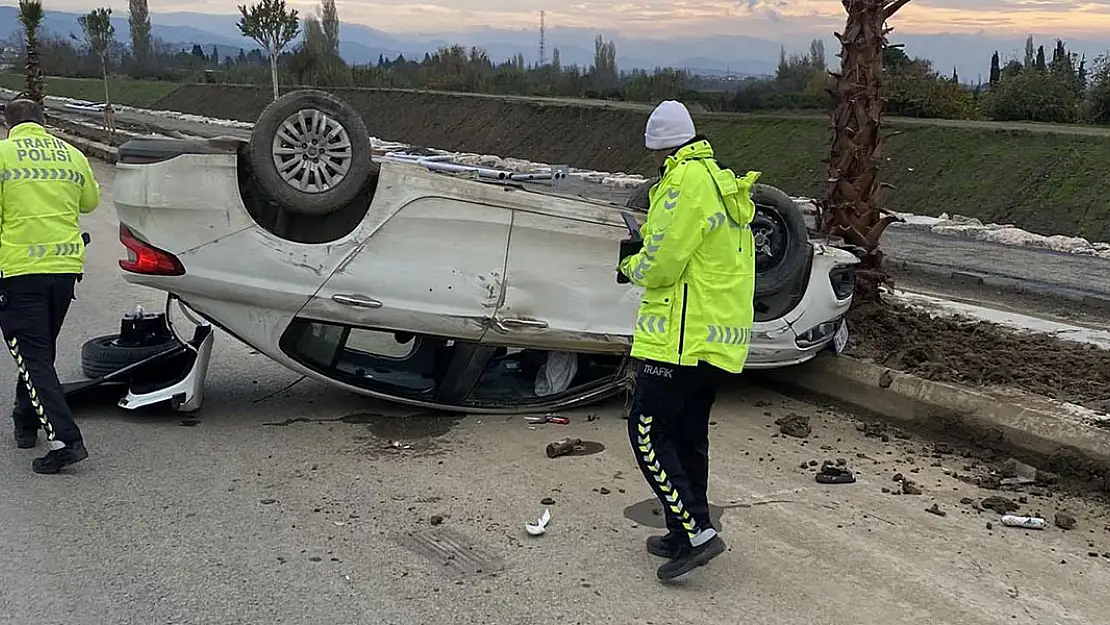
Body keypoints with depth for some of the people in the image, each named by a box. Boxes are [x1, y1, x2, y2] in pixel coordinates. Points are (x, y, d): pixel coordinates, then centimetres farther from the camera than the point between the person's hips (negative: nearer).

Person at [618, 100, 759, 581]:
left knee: (649, 433, -4)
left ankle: (696, 532, -7)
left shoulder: (686, 181, -15)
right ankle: (684, 534, 26)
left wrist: (632, 265, 3)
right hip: (717, 336, 10)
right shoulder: (723, 181, 18)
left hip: (682, 337, -10)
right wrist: (652, 234, 12)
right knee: (689, 436, 17)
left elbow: (660, 266, -18)